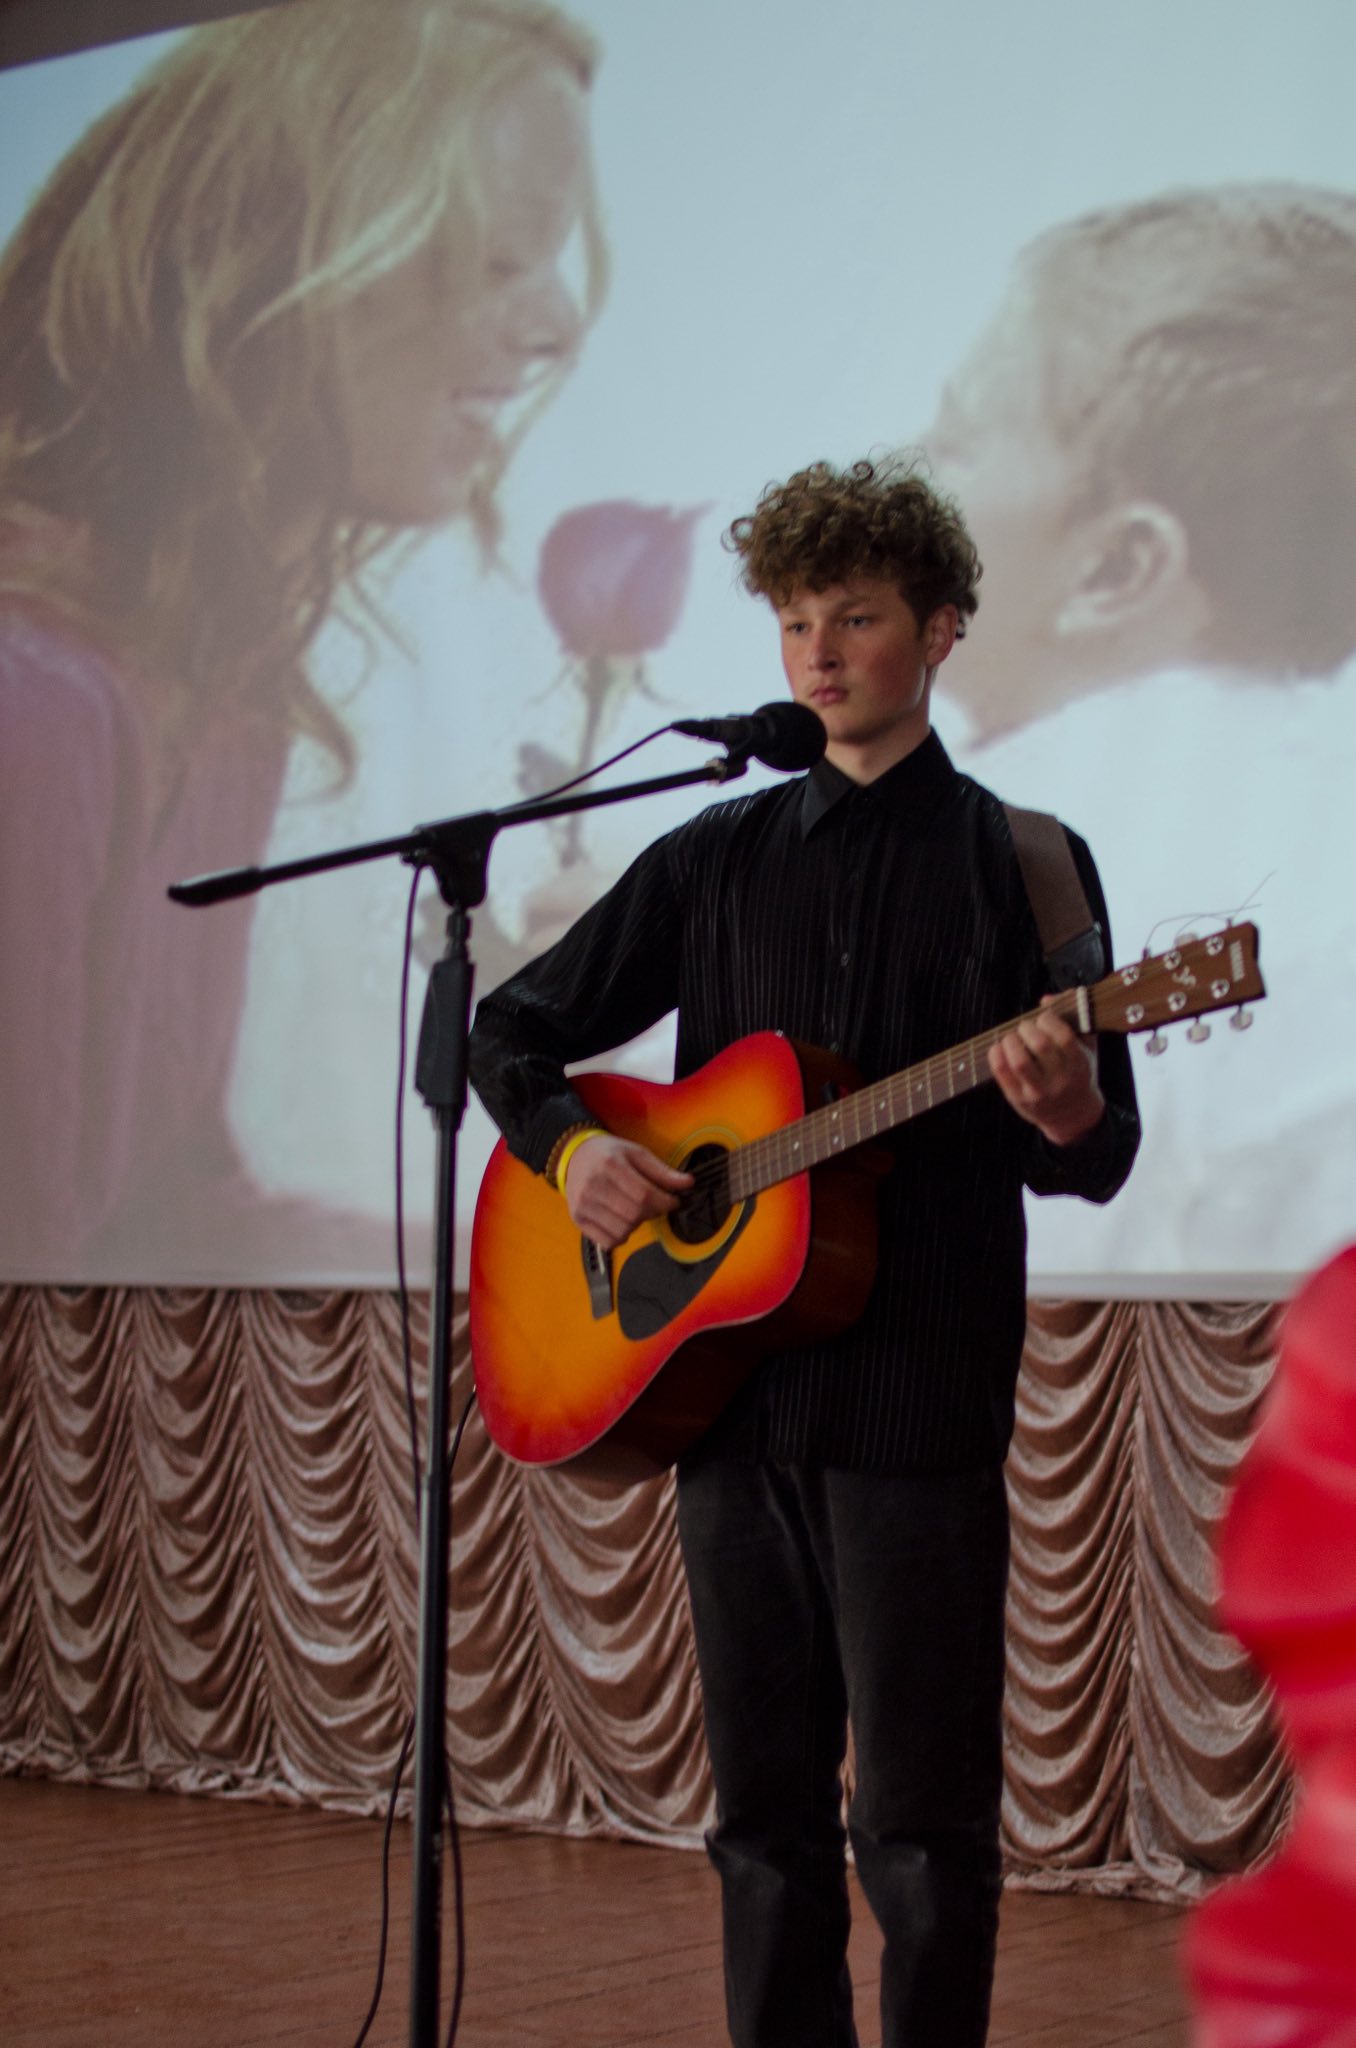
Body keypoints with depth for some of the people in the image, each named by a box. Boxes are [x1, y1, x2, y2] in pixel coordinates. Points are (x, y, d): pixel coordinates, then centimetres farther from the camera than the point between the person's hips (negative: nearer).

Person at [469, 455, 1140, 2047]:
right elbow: (514, 1028, 16)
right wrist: (569, 1145, -4)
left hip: (917, 1395, -4)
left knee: (920, 1817, -1)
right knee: (765, 1800, 10)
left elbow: (1097, 1163, -1)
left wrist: (1066, 1115, -24)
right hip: (726, 1380, 4)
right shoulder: (718, 859, 11)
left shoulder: (1019, 863, 1)